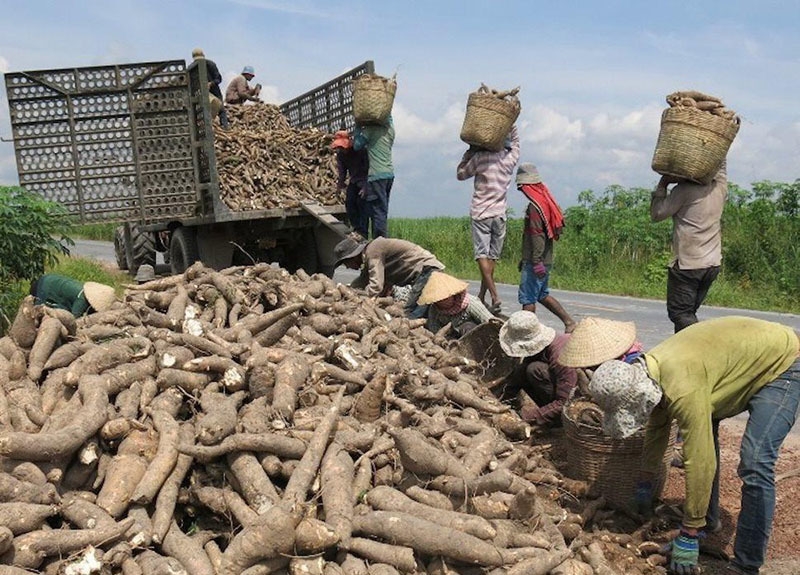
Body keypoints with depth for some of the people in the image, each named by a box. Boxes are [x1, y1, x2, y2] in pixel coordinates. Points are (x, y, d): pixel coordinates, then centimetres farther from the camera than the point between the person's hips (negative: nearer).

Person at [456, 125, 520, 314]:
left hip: (480, 214, -4)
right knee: (493, 256, 8)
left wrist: (471, 151, 12)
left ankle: (495, 297, -19)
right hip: (500, 215, 4)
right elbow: (515, 142, 27)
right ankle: (481, 296, 12)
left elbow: (460, 174, 8)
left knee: (482, 255, -7)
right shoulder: (510, 159, 4)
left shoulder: (480, 158, -8)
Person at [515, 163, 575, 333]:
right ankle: (569, 322, 18)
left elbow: (537, 235, -22)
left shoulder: (534, 206, -16)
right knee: (542, 295, 19)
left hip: (535, 263, -10)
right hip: (545, 260, 10)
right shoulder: (546, 202, 14)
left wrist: (536, 261, -23)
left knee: (527, 298, -2)